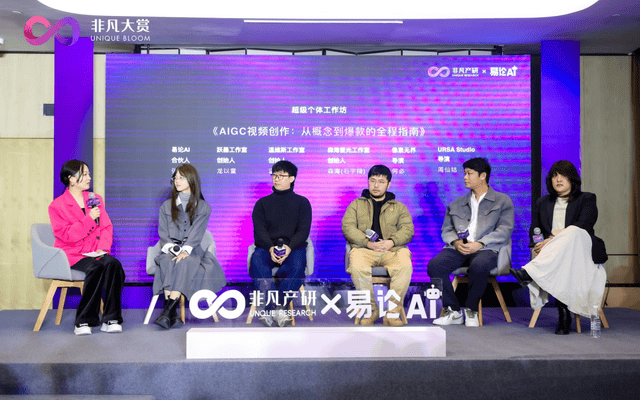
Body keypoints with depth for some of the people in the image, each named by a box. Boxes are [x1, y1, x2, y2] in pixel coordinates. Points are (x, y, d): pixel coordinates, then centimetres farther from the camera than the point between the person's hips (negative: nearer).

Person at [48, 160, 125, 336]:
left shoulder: (96, 199, 16)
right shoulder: (57, 205, 0)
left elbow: (106, 227, 11)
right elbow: (66, 235, -11)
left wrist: (103, 247, -7)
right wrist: (89, 219, -15)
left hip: (95, 252, 4)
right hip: (71, 254, -4)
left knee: (113, 264, -29)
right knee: (95, 268, -34)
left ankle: (111, 319, -23)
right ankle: (83, 321, -22)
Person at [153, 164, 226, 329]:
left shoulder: (203, 207, 11)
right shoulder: (166, 206, 19)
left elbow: (196, 234, -3)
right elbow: (162, 233, 8)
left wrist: (185, 250, -20)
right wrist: (171, 248, -12)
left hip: (192, 251, -2)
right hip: (170, 250, 2)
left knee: (185, 262, -36)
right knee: (168, 262, -33)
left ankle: (169, 309, -40)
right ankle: (171, 314, -40)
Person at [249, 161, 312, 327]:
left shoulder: (302, 202, 15)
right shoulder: (262, 203, 19)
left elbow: (303, 231, 2)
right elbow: (259, 231, 5)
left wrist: (289, 247, -19)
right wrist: (270, 248, -17)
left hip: (293, 247, -1)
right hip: (267, 247, 1)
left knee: (297, 264, -36)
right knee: (256, 261, -34)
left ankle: (276, 308, -40)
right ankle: (274, 309, -42)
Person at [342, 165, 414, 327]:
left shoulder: (399, 207, 23)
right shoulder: (356, 205, 20)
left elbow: (407, 229, 8)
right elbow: (347, 227, 4)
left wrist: (391, 242, -13)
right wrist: (367, 242, -12)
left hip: (392, 251, 1)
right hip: (363, 249, 0)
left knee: (405, 265, -33)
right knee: (356, 266, -35)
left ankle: (393, 313, -25)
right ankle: (371, 310, -18)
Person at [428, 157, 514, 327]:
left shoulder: (502, 201, 12)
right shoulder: (456, 204, 25)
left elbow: (504, 230, -1)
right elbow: (446, 229, 18)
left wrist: (479, 244, -15)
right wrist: (456, 242, -6)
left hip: (486, 249, -4)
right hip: (458, 248, 4)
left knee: (479, 266, -39)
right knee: (434, 266, -25)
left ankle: (471, 310, -14)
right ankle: (453, 311, -11)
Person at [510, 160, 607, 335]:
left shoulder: (586, 199, 12)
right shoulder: (542, 202, 25)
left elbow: (582, 227, -7)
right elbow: (534, 230, 17)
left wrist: (554, 240, -19)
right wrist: (538, 245, -8)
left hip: (581, 251, -3)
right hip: (552, 255, 3)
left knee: (572, 233, -38)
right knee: (558, 267, -36)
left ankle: (529, 272, -54)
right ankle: (563, 314, -38)